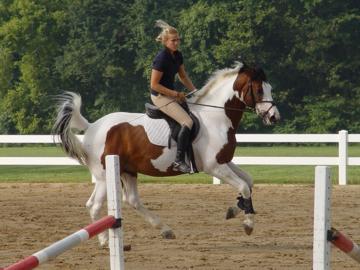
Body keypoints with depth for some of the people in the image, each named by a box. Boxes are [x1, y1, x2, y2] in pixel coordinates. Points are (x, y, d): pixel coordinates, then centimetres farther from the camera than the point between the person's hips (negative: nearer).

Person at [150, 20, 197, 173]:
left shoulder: (177, 56, 5)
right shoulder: (162, 58, -21)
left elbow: (183, 77, 19)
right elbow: (154, 85, -21)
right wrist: (176, 94, -19)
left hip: (171, 95, 9)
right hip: (160, 96, -9)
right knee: (187, 122, -22)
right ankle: (179, 161, -25)